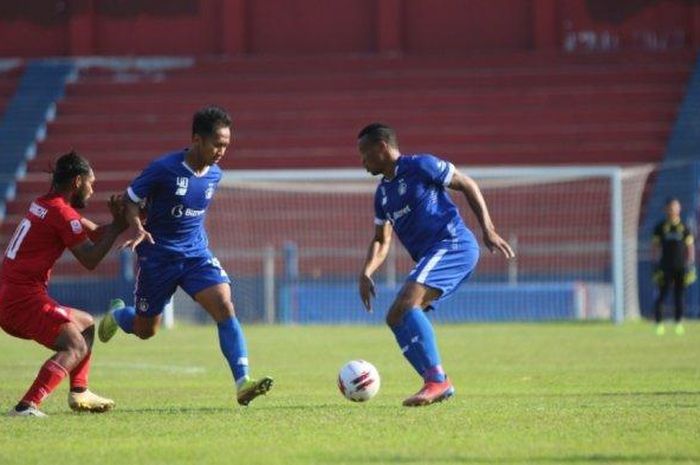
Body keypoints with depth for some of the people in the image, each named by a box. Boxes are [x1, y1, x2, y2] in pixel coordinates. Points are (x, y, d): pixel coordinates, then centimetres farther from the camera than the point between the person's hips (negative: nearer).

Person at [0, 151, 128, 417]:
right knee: (76, 346, -18)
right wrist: (117, 227, -3)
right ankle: (26, 407, -31)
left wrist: (116, 223, 4)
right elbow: (90, 260, -10)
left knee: (85, 324, 24)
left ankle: (79, 393, 22)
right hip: (24, 298, -10)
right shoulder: (62, 213, -12)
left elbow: (93, 234, 20)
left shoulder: (44, 205, 17)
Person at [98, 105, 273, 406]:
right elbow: (131, 199, -10)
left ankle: (242, 383, -24)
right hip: (158, 257, -4)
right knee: (145, 330, 11)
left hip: (197, 255, 4)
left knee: (225, 307, -20)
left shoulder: (214, 175, 0)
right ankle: (118, 314, 49)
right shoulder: (164, 169, -18)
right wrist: (138, 229, -26)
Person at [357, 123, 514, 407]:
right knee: (395, 317, 5)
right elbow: (381, 241, 24)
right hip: (431, 257, 10)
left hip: (453, 244, -10)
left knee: (407, 303, -26)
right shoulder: (382, 194, 21)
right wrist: (366, 273, 6)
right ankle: (440, 386, 2)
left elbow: (467, 185, -2)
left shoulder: (420, 167, -4)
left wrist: (488, 229, -9)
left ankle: (436, 379, -30)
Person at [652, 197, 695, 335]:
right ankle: (659, 324, -4)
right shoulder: (660, 227, 5)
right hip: (666, 266, -1)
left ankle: (679, 324, 9)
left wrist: (690, 266, 2)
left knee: (679, 296, 3)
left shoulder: (684, 228, 7)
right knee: (662, 295, -6)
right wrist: (656, 265, -1)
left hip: (681, 267, 1)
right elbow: (655, 247, 7)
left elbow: (690, 247, 9)